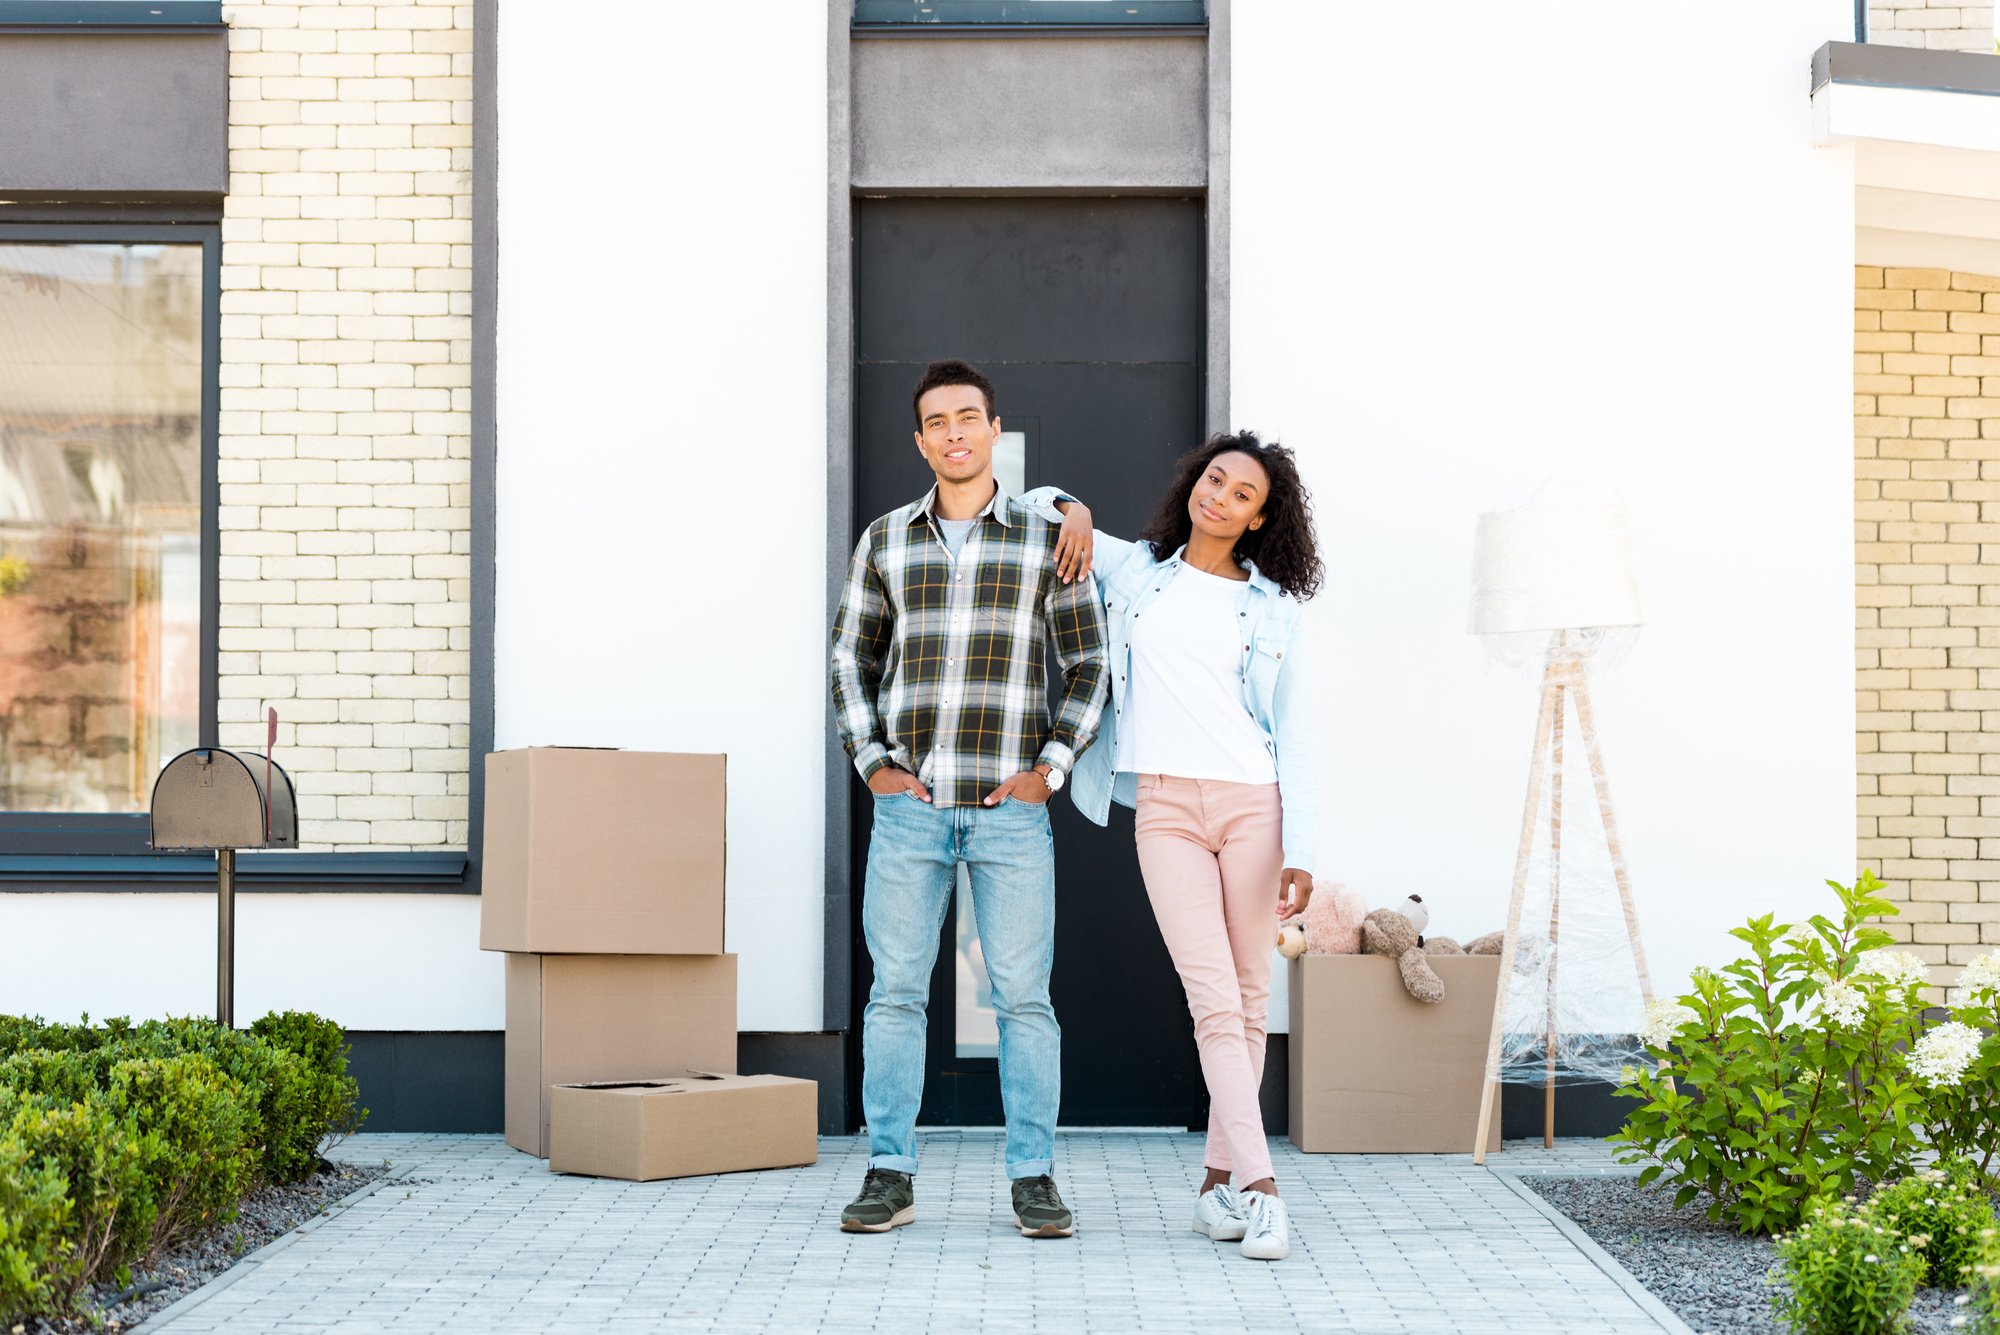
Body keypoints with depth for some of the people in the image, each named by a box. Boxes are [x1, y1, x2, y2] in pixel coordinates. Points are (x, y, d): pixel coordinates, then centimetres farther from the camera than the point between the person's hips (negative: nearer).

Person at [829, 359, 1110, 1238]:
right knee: (895, 991, 2)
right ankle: (891, 1176, 9)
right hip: (909, 804, 2)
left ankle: (1033, 1179, 7)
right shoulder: (885, 541, 9)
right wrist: (872, 762, 3)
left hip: (1011, 807, -1)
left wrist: (1051, 768, -5)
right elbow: (852, 660, 15)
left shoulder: (1046, 541, 4)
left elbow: (1089, 667, 5)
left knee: (1023, 994, -1)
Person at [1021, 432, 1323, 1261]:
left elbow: (1296, 734, 4)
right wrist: (1072, 508, 1)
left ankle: (1218, 1182, 13)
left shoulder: (1274, 606, 8)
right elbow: (1030, 505, 24)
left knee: (1249, 998, 3)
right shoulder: (1132, 570, 11)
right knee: (1215, 1001, -9)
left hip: (1253, 804, 0)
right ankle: (1259, 1186, -13)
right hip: (1166, 808, 0)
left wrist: (1301, 852, -5)